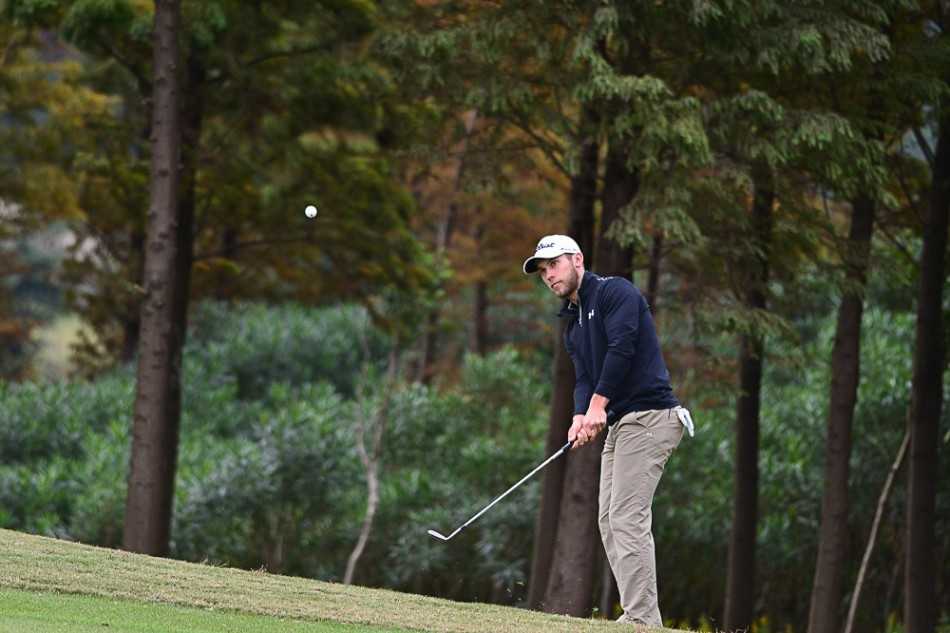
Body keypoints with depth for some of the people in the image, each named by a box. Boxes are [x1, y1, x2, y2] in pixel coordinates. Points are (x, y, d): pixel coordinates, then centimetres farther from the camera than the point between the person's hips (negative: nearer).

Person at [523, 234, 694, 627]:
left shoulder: (614, 292, -6)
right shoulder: (573, 323, 21)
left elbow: (622, 347, -18)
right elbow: (584, 378, 13)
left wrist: (599, 404, -20)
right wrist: (580, 416, -7)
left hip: (648, 415, -10)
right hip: (620, 422, 10)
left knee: (628, 519, -16)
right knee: (610, 520, 8)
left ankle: (642, 620, -18)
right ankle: (636, 614, 9)